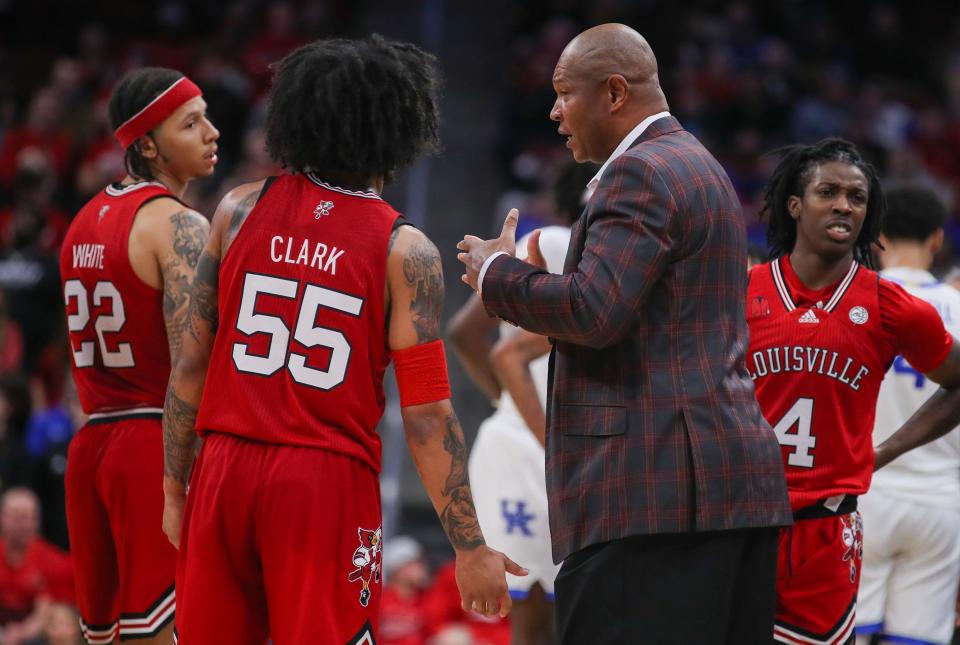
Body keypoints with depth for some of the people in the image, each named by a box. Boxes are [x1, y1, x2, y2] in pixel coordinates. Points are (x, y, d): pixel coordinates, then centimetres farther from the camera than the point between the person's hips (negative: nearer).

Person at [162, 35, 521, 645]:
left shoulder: (241, 210, 4)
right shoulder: (405, 251, -4)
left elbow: (191, 364, 7)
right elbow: (426, 415, -7)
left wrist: (175, 490, 16)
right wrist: (470, 548, -2)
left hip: (224, 471, 3)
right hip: (327, 482, -3)